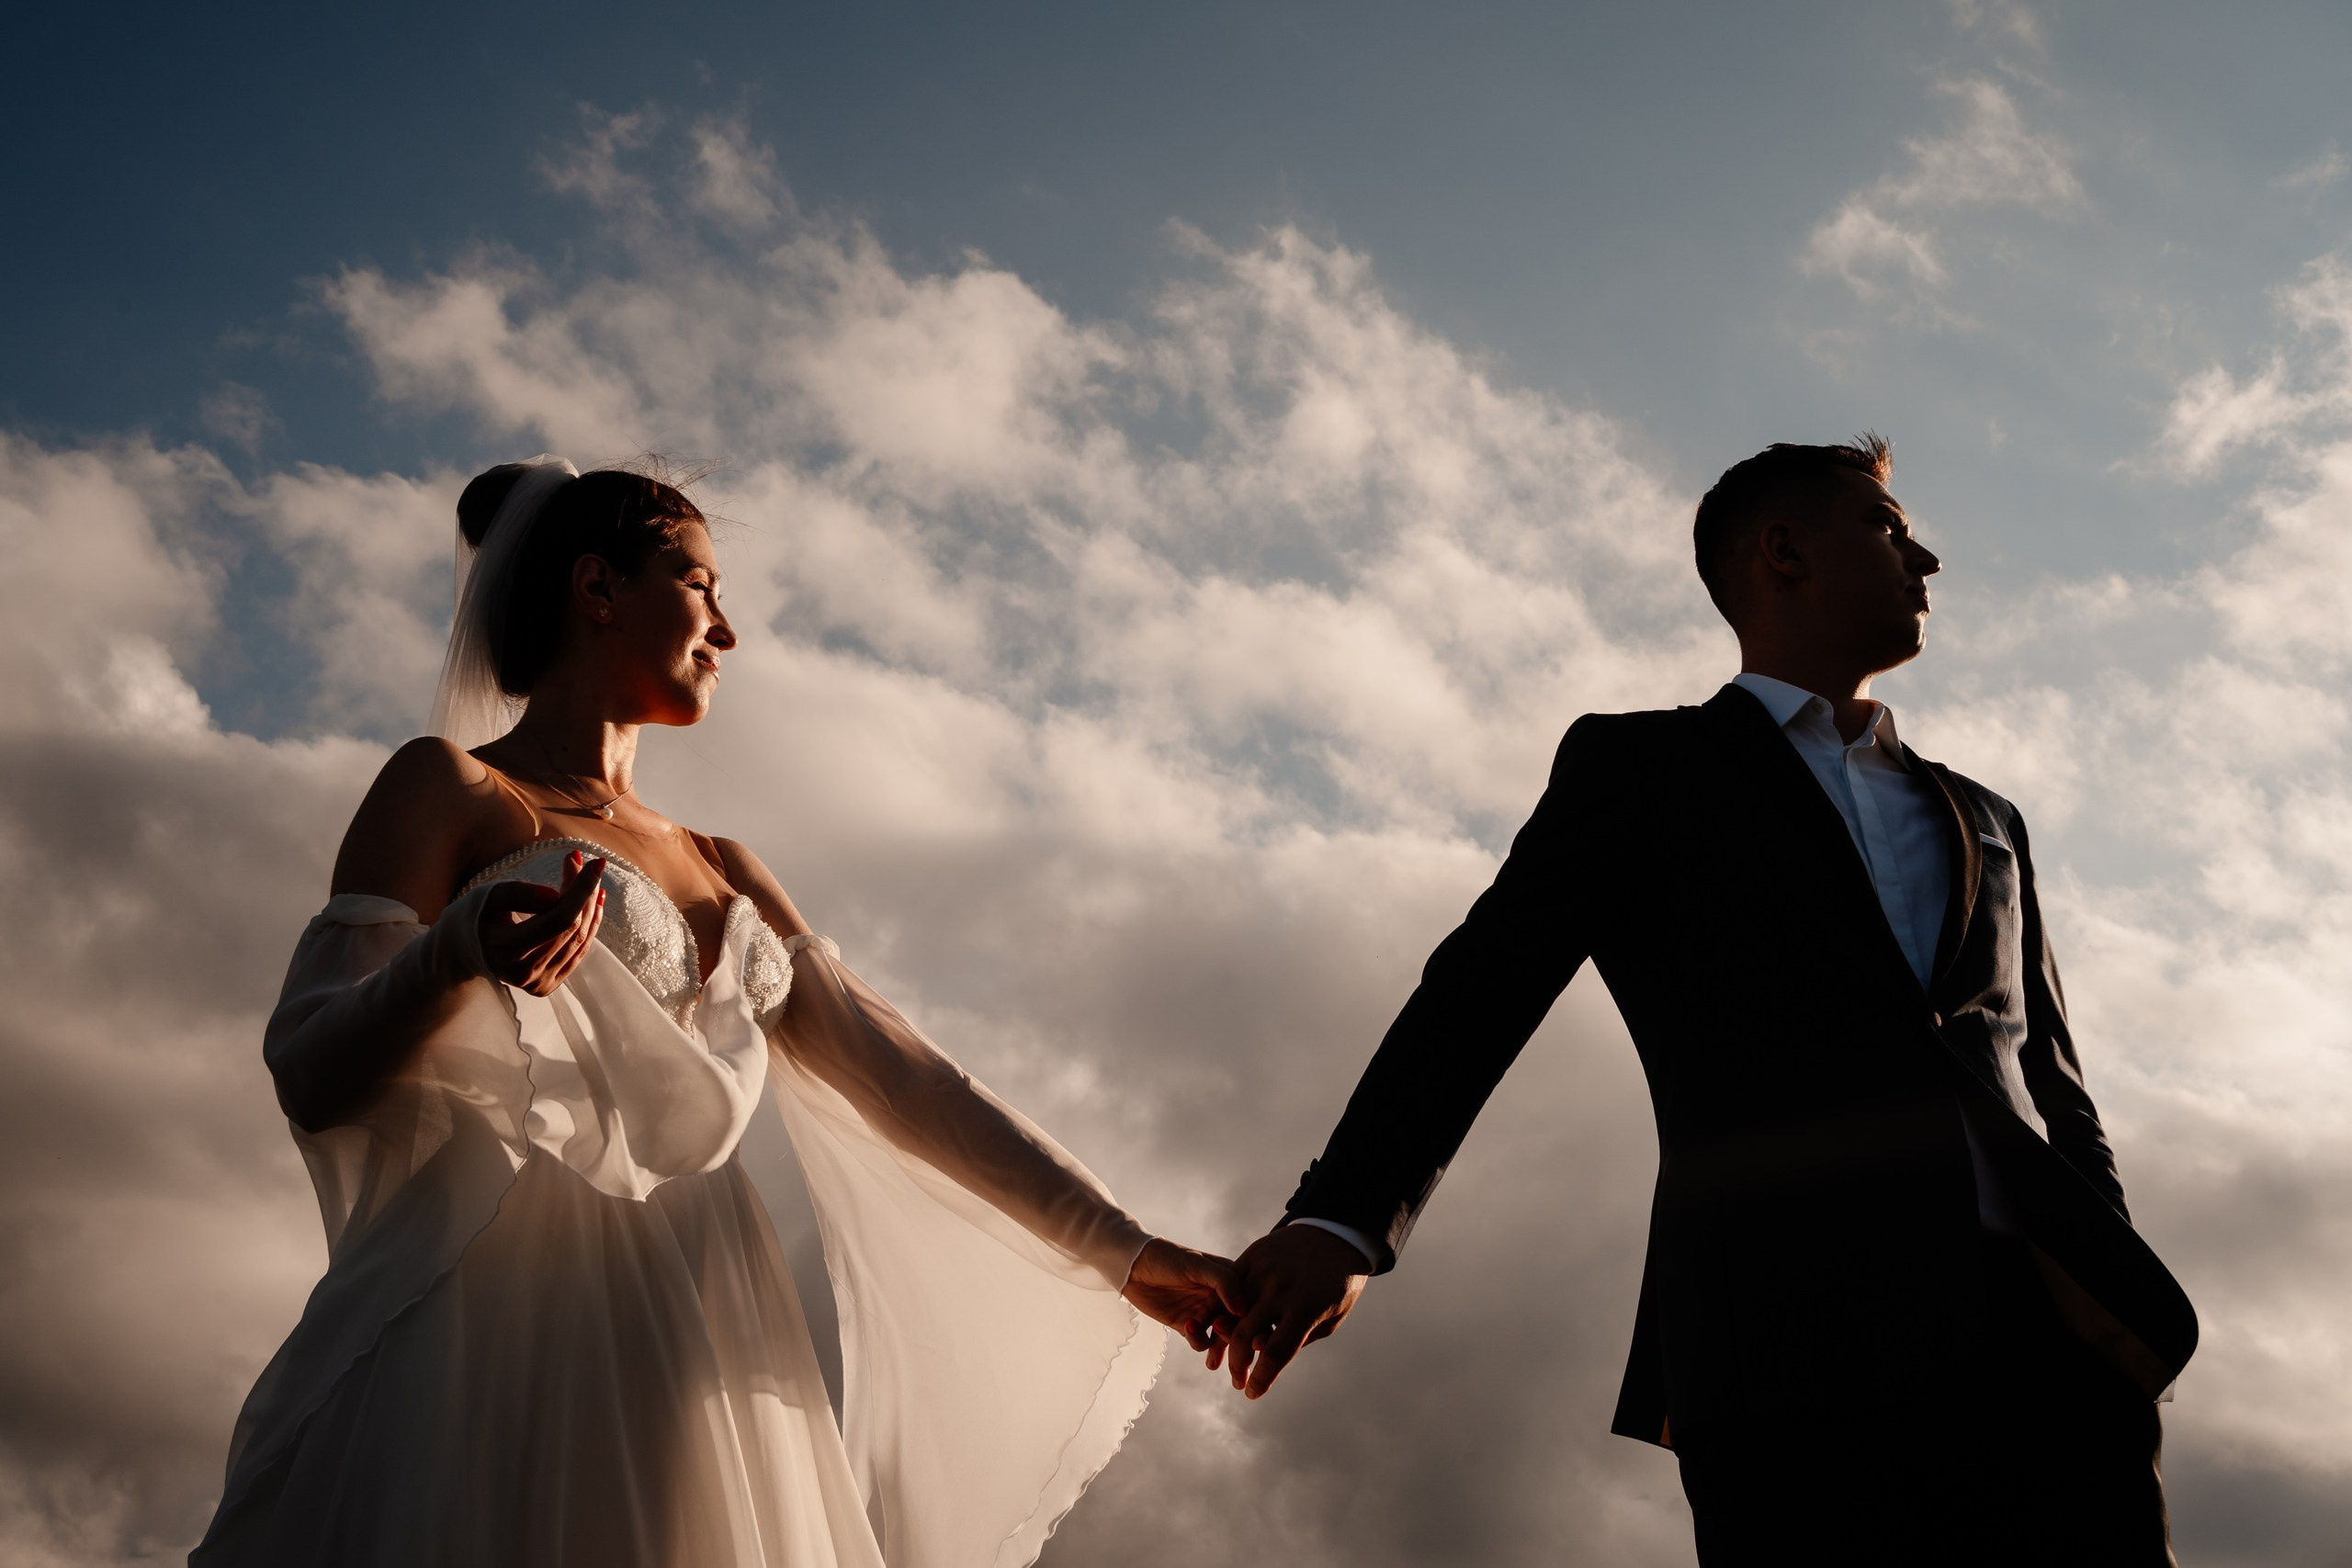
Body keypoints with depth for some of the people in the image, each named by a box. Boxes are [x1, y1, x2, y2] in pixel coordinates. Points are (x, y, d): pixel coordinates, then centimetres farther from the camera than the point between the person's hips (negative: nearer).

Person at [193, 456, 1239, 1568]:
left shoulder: (722, 874, 24)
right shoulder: (450, 789, 6)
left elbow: (901, 1079, 17)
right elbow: (312, 1076, -3)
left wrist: (1122, 1249, 10)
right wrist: (458, 956, -24)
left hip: (699, 1370, 5)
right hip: (507, 1326, -5)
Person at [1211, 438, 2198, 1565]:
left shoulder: (1982, 823, 29)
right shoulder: (1636, 772, 16)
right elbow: (1482, 992, 4)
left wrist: (2124, 1300, 7)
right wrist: (1342, 1219, -12)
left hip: (2042, 1338, 4)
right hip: (1794, 1345, -4)